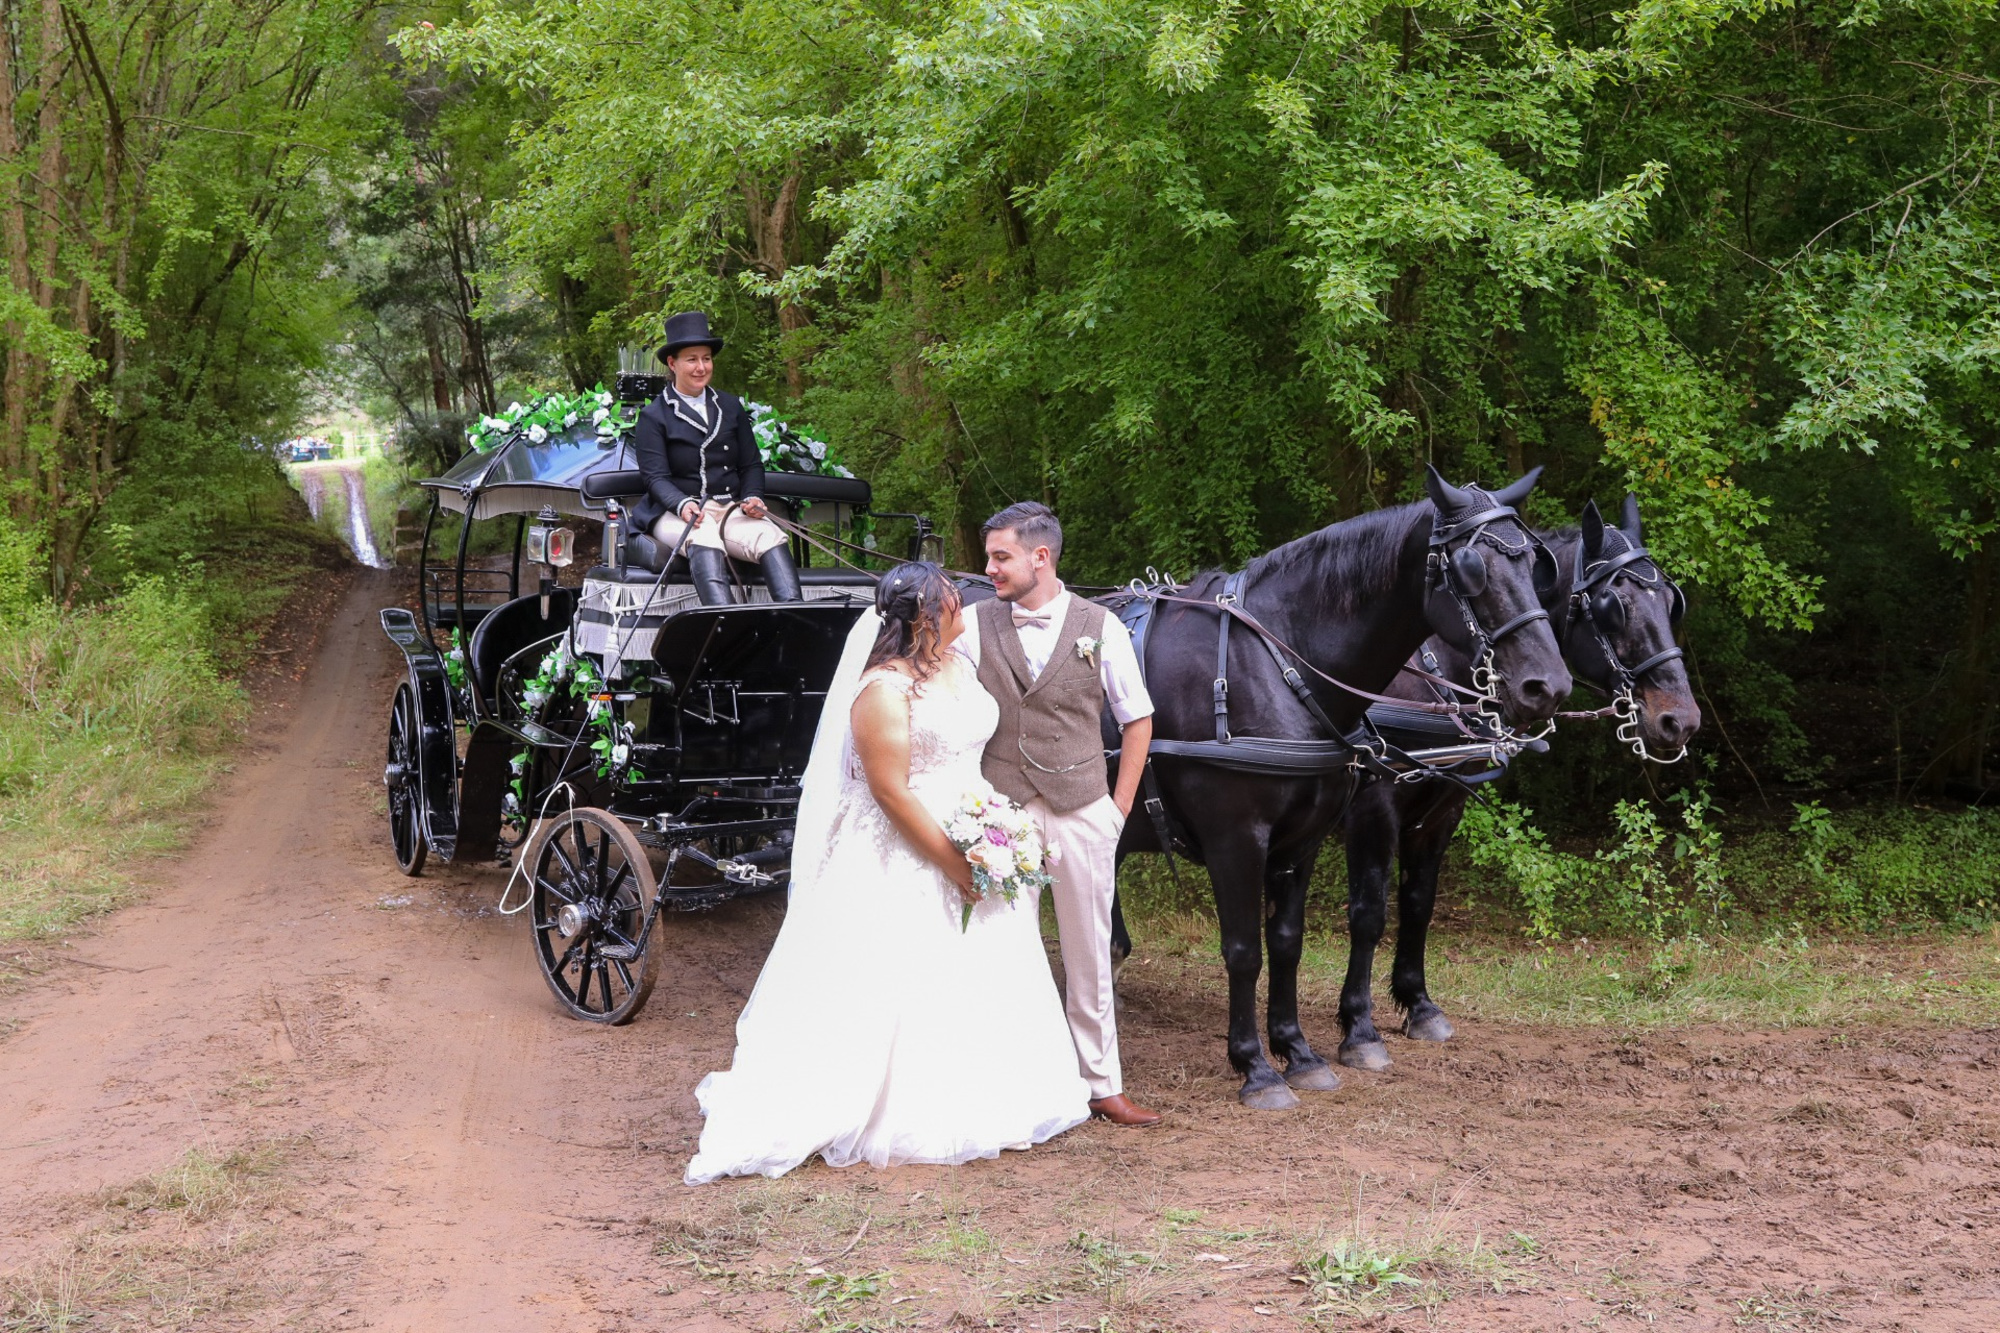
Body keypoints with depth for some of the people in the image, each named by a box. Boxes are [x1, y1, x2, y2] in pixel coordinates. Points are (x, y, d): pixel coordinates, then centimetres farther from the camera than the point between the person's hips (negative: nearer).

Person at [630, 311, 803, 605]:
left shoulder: (731, 407, 20)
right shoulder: (653, 416, 5)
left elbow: (751, 463, 18)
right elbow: (656, 477, -5)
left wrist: (753, 497, -4)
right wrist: (683, 504, -25)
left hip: (731, 508, 4)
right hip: (676, 512, -4)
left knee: (770, 535, -28)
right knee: (704, 538, -38)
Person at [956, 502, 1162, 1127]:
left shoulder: (1102, 628, -1)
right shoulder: (974, 626, 0)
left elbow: (1137, 720, 6)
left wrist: (1120, 807, 2)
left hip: (1082, 813, 0)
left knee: (1089, 954, 8)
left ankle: (1102, 1084, 18)